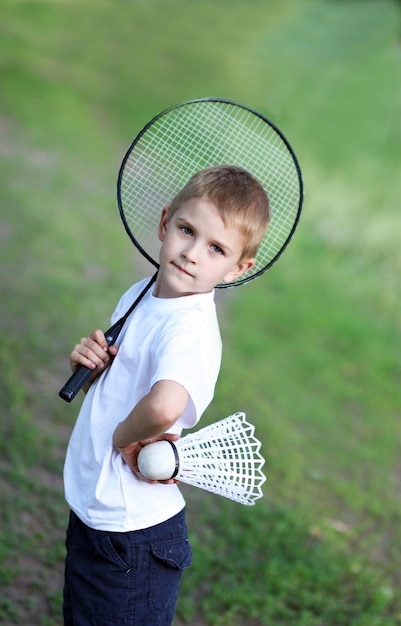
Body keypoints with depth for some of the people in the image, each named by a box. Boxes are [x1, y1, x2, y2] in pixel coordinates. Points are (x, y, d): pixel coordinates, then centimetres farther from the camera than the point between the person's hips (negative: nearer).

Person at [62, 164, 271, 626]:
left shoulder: (190, 331, -26)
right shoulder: (138, 297, 3)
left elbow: (164, 406, -47)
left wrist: (124, 437, -27)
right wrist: (91, 361, -6)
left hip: (132, 540, -9)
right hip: (91, 513, 9)